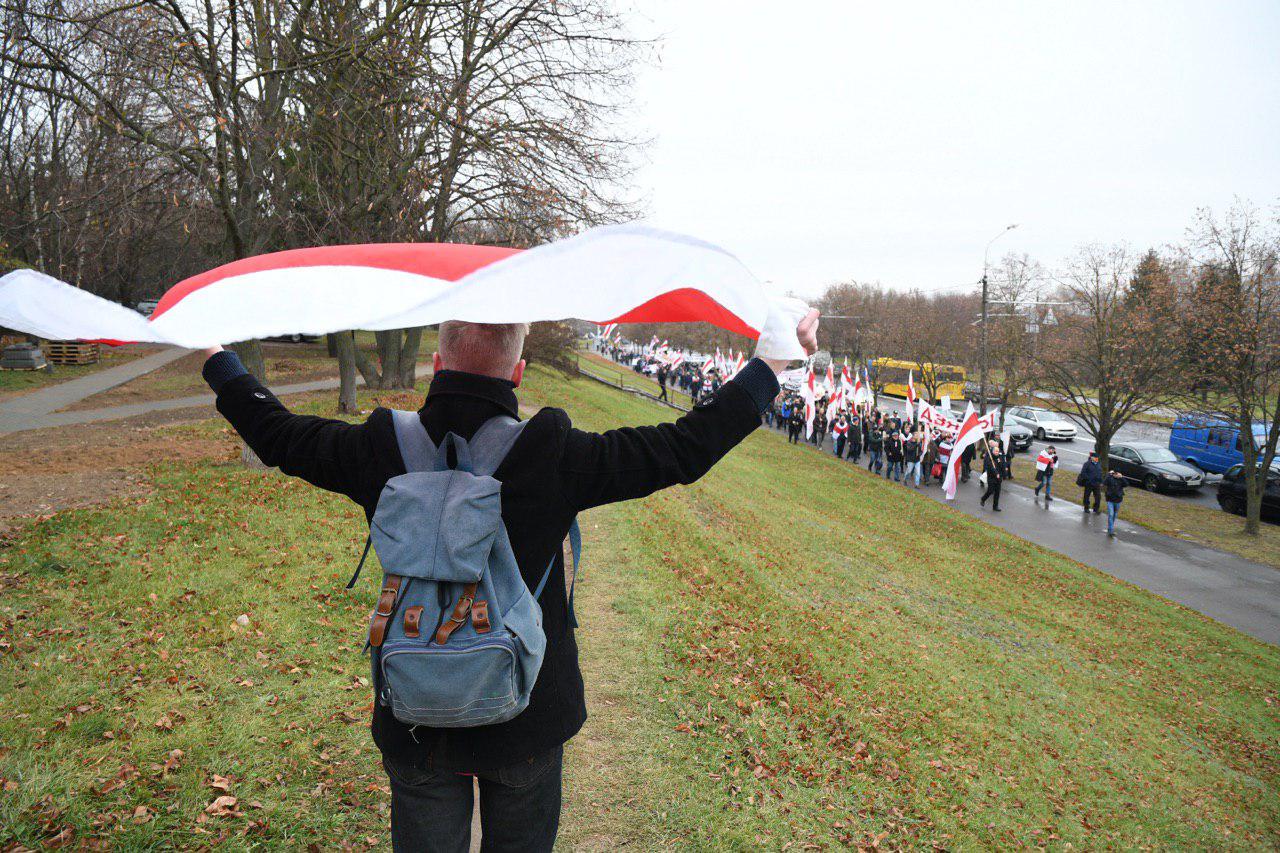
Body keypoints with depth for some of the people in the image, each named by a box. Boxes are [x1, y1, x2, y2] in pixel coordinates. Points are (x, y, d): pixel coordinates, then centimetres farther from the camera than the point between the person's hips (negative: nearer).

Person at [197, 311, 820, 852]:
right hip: (526, 720, -1)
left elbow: (276, 432, 4)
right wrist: (777, 358, -5)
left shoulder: (383, 449, -13)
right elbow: (686, 447, -14)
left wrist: (218, 356, 21)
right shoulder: (556, 456, -20)